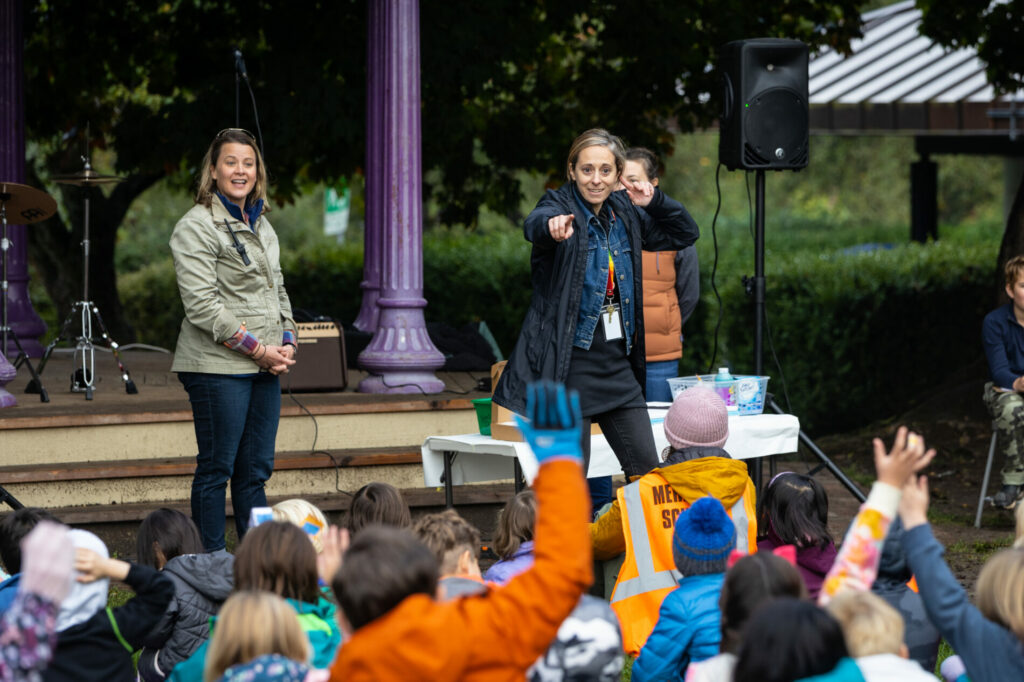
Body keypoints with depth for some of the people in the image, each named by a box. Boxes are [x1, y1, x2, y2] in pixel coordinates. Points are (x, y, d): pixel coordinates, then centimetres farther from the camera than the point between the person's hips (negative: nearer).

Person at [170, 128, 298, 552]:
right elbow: (202, 306, -16)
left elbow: (277, 289, 25)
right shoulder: (196, 227, -8)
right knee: (216, 470, -2)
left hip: (265, 369, 7)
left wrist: (287, 341, 5)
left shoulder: (262, 226, 17)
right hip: (218, 367, -7)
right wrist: (259, 349, -15)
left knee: (256, 471, 10)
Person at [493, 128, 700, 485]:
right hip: (569, 363, -6)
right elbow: (534, 225, -33)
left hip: (617, 363, 6)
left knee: (647, 469, 7)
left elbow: (685, 234, 20)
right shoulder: (560, 207, -9)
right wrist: (552, 226, -58)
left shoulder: (625, 214, 9)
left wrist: (655, 201, 0)